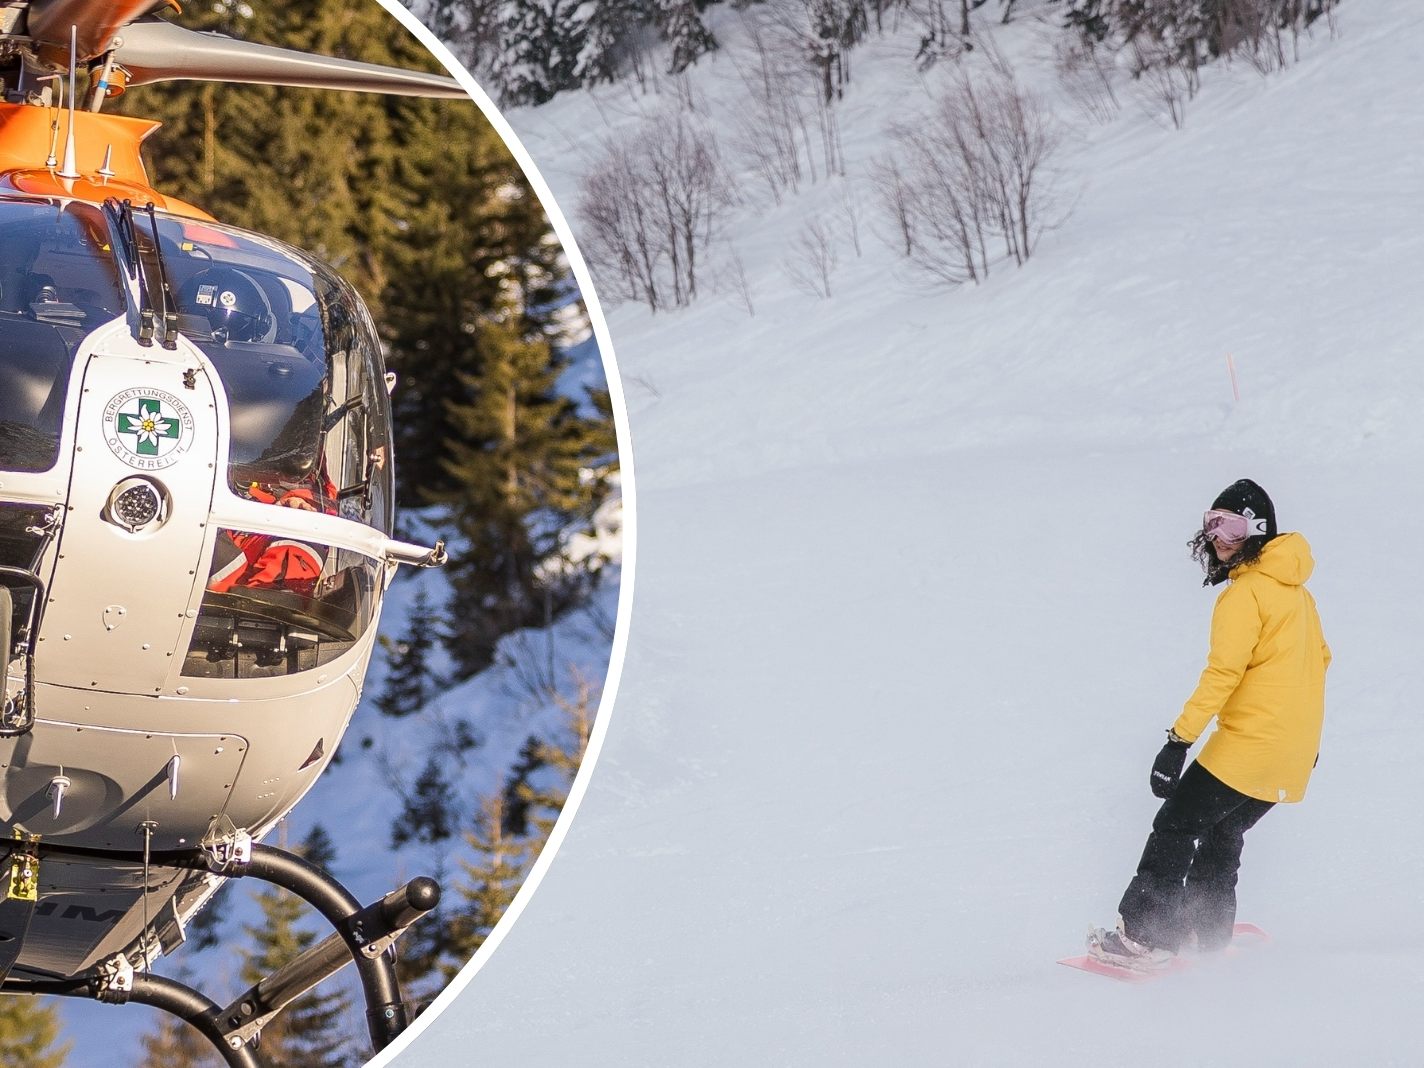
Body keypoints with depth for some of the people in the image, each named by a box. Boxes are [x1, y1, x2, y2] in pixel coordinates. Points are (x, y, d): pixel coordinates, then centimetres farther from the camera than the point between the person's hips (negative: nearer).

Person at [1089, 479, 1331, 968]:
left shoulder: (1246, 593, -14)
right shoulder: (1295, 589, 15)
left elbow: (1223, 673, -22)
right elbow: (1320, 657, 25)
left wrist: (1179, 739, -24)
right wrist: (1307, 735, 34)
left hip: (1249, 743, -9)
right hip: (1293, 753, 9)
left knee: (1176, 826, -4)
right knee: (1222, 835, 21)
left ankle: (1144, 934, -7)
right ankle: (1210, 938, 20)